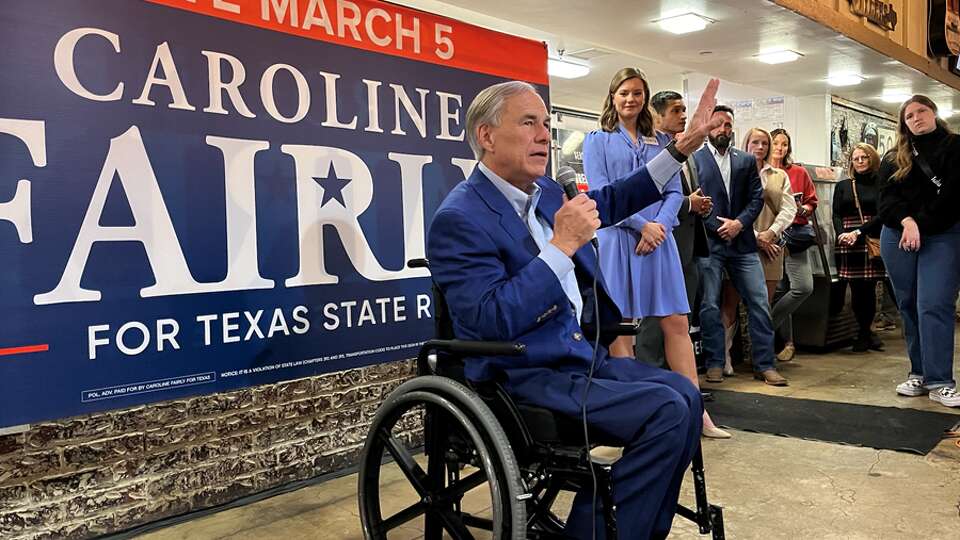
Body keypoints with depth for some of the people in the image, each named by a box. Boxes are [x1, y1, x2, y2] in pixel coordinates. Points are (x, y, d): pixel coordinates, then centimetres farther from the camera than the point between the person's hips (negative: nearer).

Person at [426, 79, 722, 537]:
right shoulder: (459, 218, -16)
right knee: (667, 411, -18)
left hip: (582, 354, 9)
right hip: (524, 379, -9)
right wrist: (563, 244, -25)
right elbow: (493, 321, -26)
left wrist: (683, 147, 19)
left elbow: (611, 201, 26)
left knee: (684, 395, 0)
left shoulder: (544, 192, 10)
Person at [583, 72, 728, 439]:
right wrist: (642, 225, -13)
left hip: (658, 238, 3)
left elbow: (674, 191, 11)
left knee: (676, 322, 0)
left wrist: (660, 225, -8)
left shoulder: (661, 142, 18)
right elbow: (601, 192, -5)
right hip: (617, 238, -3)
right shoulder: (597, 141, 8)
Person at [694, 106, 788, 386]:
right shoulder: (693, 159, 3)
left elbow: (756, 197, 9)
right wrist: (717, 227, -10)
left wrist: (739, 222, -7)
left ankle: (764, 365, 9)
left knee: (759, 303, 1)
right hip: (708, 243, -3)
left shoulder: (747, 160, 15)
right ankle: (714, 364, 11)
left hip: (742, 242, 3)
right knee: (709, 306, 0)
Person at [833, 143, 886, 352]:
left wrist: (859, 232, -15)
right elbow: (836, 215, 7)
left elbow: (882, 214, -3)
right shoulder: (842, 186, 15)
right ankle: (867, 334, 16)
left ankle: (864, 334, 15)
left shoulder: (880, 184, 6)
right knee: (856, 290, 0)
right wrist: (842, 233, -12)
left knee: (868, 289, -2)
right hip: (848, 245, 2)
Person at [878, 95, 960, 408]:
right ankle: (919, 373, 12)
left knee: (934, 306, -13)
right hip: (897, 237, 4)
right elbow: (888, 196, 3)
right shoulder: (896, 159, 17)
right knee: (909, 306, 5)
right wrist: (907, 222, -14)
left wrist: (920, 226, -12)